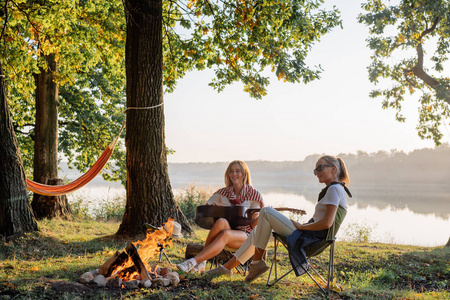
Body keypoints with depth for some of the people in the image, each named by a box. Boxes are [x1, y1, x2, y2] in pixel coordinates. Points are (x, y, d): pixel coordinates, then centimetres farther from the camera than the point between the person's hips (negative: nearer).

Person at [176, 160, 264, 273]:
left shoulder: (253, 194, 3)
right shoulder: (224, 192, 11)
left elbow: (253, 224, 2)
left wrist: (262, 217, -17)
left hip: (245, 235, -2)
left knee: (225, 235, -39)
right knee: (221, 221, -36)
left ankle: (193, 262, -47)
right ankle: (202, 262, -37)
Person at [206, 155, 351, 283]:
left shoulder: (334, 189, -13)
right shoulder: (335, 189, 19)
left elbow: (327, 223, -25)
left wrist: (301, 226, -13)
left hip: (308, 238, -11)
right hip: (310, 236, 11)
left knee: (266, 211, -14)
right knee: (257, 232, 12)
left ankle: (257, 262, -8)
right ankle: (227, 267, 14)